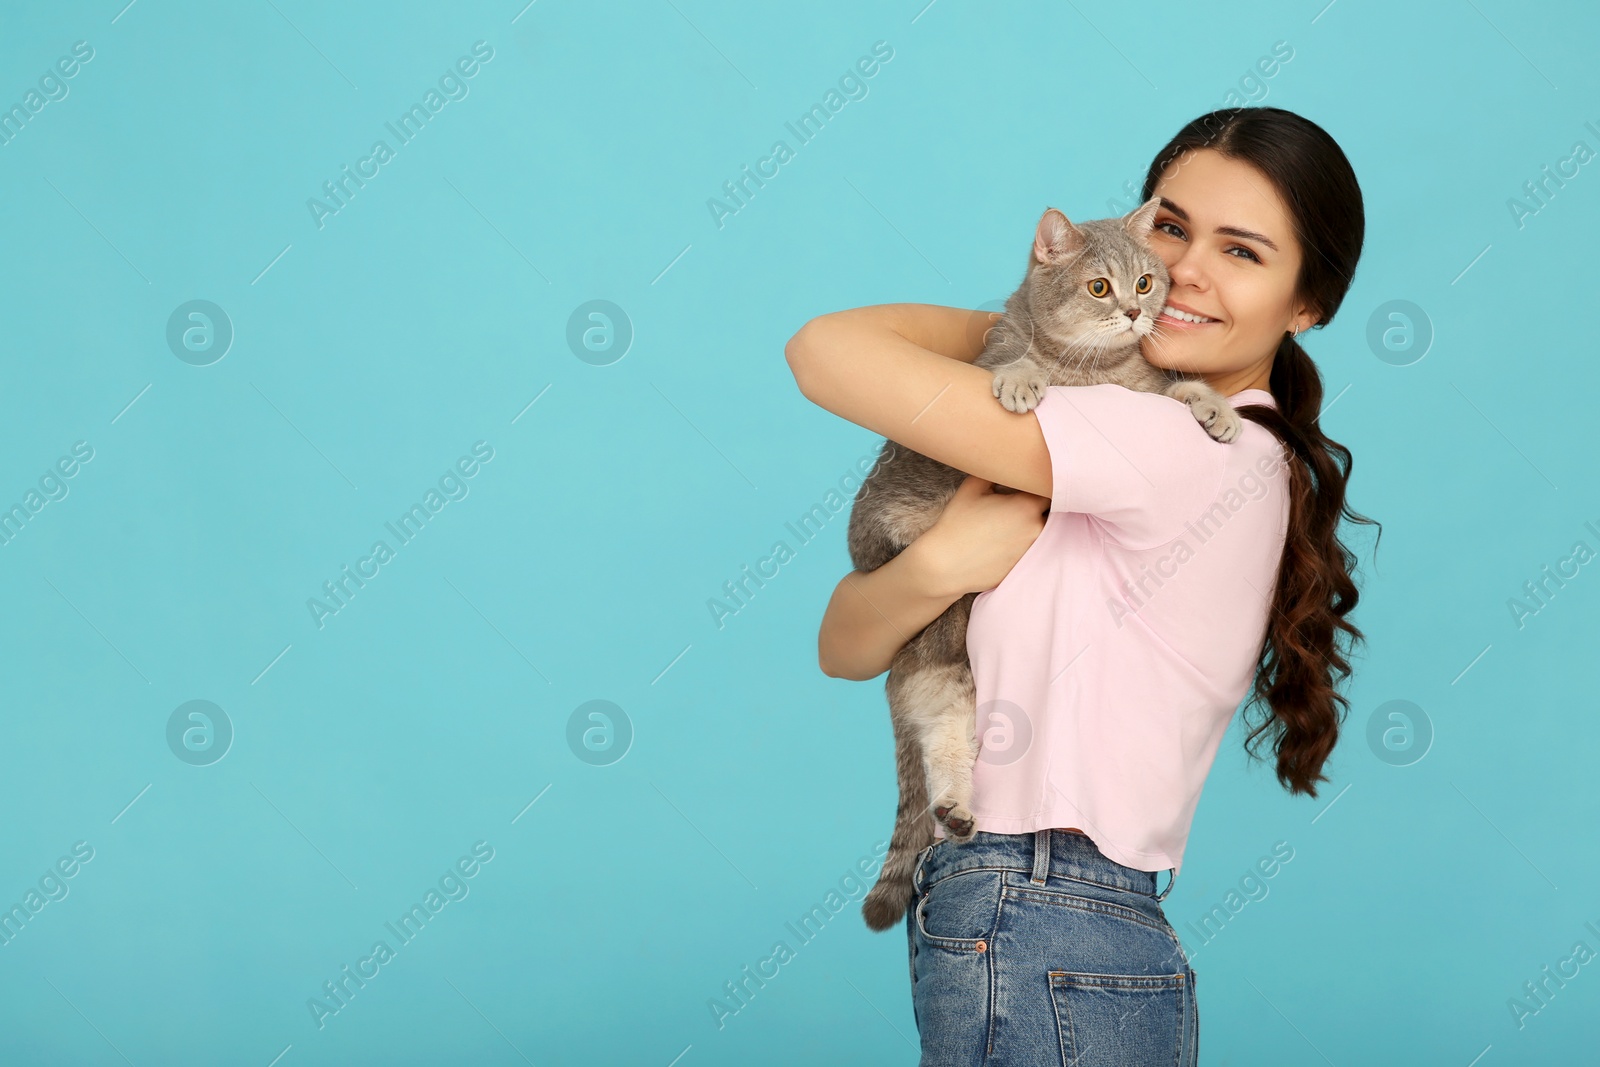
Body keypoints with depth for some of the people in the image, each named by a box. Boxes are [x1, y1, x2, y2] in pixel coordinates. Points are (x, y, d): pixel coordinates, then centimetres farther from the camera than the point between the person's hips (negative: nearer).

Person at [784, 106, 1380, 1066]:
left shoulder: (1200, 451, -16)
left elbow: (826, 353, -14)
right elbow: (844, 649, 6)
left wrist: (1015, 325, 2)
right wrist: (932, 569, -14)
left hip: (1048, 971, -8)